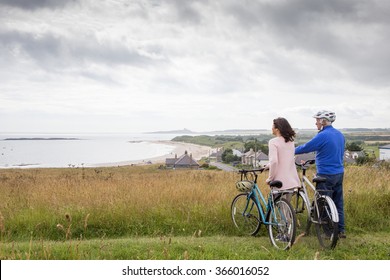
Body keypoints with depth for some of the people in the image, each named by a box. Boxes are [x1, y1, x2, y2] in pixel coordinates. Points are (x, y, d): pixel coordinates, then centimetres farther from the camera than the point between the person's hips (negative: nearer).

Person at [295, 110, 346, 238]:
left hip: (326, 175, -8)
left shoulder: (322, 136, -18)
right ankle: (341, 230, 20)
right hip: (339, 173, 8)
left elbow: (305, 148, -13)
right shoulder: (340, 135, 9)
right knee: (338, 203, 14)